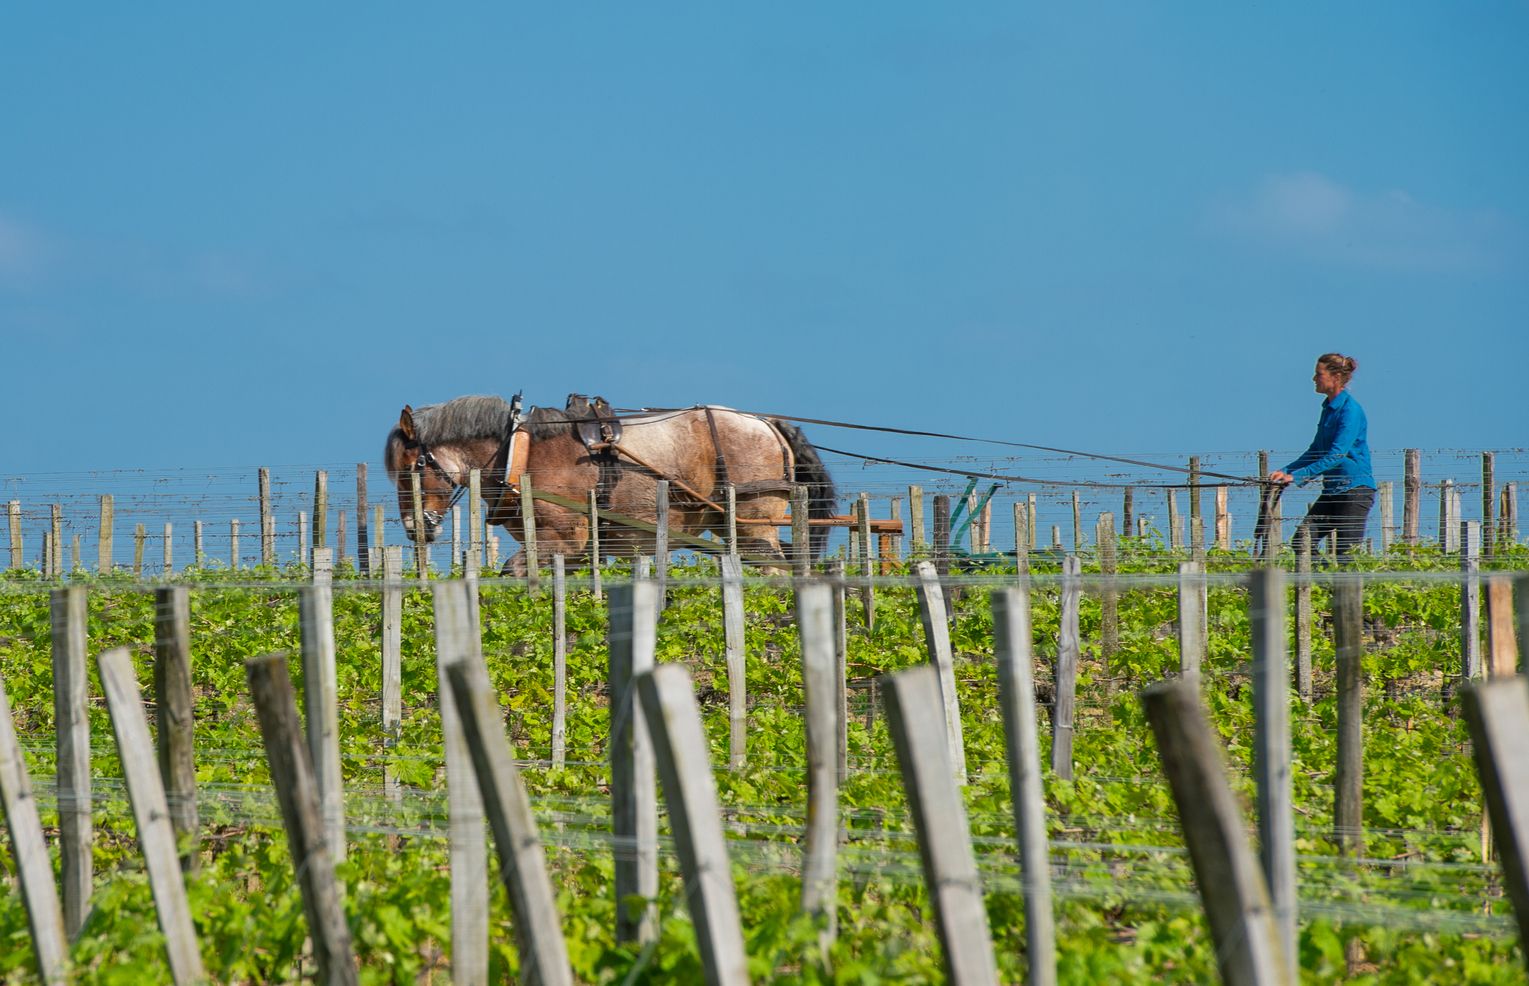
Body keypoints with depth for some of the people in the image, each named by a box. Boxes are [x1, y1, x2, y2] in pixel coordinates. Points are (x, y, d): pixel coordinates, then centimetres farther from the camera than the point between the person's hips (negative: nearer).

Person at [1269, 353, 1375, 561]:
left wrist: (1296, 476, -26)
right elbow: (1316, 451, 22)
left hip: (1355, 489, -9)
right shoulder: (1329, 408, 14)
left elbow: (1337, 455, -23)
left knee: (1345, 551, -9)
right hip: (1332, 490, 9)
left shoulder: (1350, 410, -15)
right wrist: (1286, 471, 9)